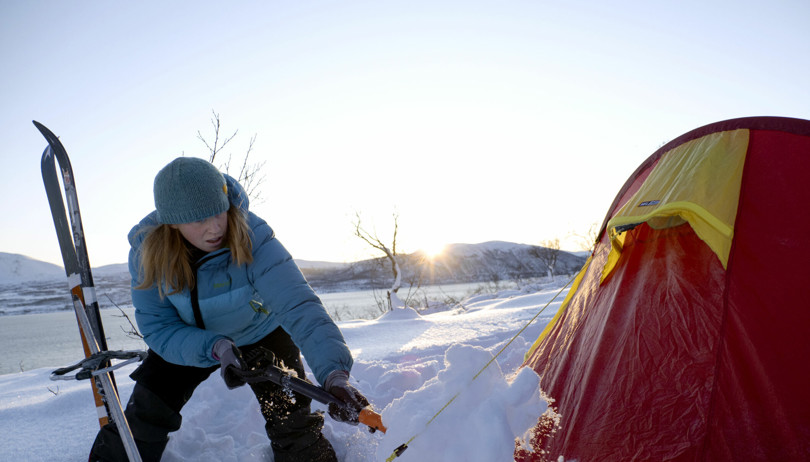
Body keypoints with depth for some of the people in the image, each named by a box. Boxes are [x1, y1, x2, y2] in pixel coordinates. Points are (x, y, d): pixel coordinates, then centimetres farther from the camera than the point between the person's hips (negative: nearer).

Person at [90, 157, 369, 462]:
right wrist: (213, 347, -41)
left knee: (293, 428, -10)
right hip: (190, 341, 3)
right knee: (143, 419, 2)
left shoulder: (253, 239, -37)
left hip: (261, 336, -2)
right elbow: (157, 327, -22)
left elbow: (299, 307, -47)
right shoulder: (146, 250, -25)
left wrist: (334, 373, -62)